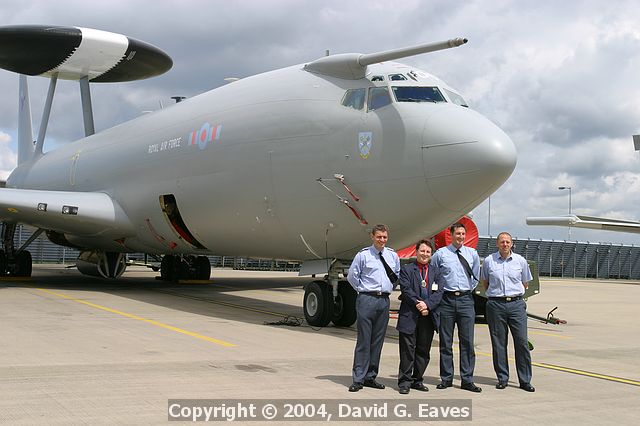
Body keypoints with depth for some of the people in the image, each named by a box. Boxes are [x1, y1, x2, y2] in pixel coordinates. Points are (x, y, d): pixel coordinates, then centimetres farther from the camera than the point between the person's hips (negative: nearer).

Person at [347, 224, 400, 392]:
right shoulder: (363, 255, -4)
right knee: (363, 340, -5)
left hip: (384, 301, 5)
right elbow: (352, 275, 2)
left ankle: (370, 377, 17)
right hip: (366, 300, -5)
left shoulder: (393, 256, 10)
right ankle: (358, 379, -2)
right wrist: (362, 290, 2)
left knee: (378, 340, 8)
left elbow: (397, 275, 25)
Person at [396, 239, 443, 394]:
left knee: (424, 351, 9)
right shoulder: (407, 269, 4)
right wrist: (419, 304, -16)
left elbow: (439, 292, 3)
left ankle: (417, 380, 19)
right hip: (410, 317, -3)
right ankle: (405, 381, 5)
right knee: (407, 350, -1)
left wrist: (427, 305, -13)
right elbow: (406, 290, -7)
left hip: (429, 316, 4)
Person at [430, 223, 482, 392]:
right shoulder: (440, 254, 1)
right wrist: (442, 289, 10)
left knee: (467, 341, 0)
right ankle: (446, 378, 12)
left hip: (466, 300, 1)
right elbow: (433, 276, 12)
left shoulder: (472, 254, 9)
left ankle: (467, 380, 5)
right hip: (447, 300, -1)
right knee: (445, 342, 4)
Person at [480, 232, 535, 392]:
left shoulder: (520, 261, 7)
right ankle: (502, 378, 12)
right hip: (496, 305, 0)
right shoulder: (489, 261, 5)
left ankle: (525, 380, 1)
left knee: (522, 341, -4)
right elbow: (484, 282, 19)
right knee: (498, 343, 2)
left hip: (516, 303, 0)